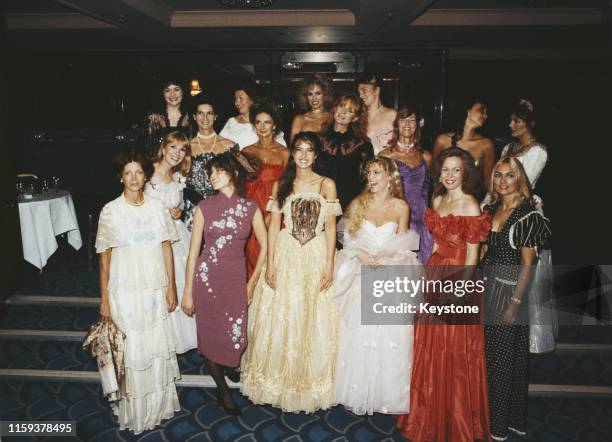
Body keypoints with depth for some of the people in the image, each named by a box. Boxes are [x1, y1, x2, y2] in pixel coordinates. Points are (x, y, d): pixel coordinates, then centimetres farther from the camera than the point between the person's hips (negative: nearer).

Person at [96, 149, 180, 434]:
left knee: (158, 346, 12)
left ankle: (159, 402, 34)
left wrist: (171, 287, 3)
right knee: (131, 351, 6)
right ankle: (134, 409, 27)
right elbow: (104, 257, -3)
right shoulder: (110, 211, -6)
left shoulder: (157, 207, 1)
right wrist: (104, 299, -3)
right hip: (125, 291, -2)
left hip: (155, 289, 3)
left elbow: (166, 248, 5)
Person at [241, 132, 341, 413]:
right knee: (279, 320, 5)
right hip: (285, 256, 1)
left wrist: (329, 266, -7)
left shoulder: (327, 185, 3)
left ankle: (311, 383, 24)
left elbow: (330, 227, 0)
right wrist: (270, 263, -4)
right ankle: (278, 380, 24)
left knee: (314, 321, 5)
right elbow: (274, 225, 3)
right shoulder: (281, 185, 7)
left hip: (316, 257, -1)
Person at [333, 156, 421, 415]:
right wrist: (361, 255, -13)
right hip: (362, 277, 1)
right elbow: (348, 239, 5)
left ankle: (386, 393, 16)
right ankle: (358, 392, 18)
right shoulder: (359, 204, 6)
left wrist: (381, 258, -12)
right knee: (359, 334, 2)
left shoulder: (401, 207, 3)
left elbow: (401, 246, 4)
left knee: (390, 335, -2)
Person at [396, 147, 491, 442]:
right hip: (435, 277, 7)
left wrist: (461, 290, -16)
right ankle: (431, 414, 37)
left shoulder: (469, 205, -14)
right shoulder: (438, 200, 7)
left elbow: (472, 254, -14)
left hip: (457, 280, -7)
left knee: (455, 350, 6)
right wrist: (430, 273, 11)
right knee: (431, 347, 17)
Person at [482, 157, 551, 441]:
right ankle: (487, 413, 30)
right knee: (487, 353, 13)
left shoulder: (528, 214, -11)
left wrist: (515, 302, -15)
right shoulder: (490, 210, 8)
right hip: (487, 287, 6)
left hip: (509, 291, -6)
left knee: (504, 356, 6)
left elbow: (528, 264, -13)